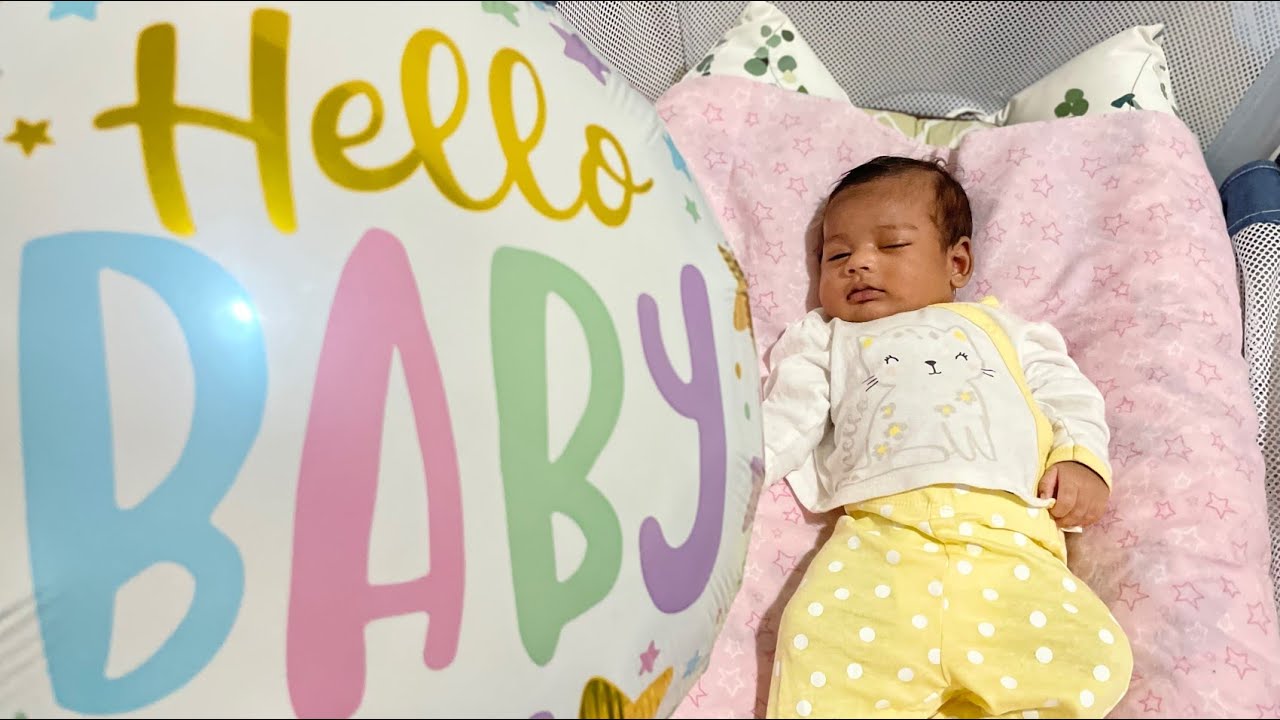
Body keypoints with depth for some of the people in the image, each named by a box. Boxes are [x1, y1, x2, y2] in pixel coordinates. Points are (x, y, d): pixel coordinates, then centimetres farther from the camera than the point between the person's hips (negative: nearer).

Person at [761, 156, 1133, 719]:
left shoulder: (997, 327, 31)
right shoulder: (824, 341, 28)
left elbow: (1066, 393, 24)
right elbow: (786, 419, 14)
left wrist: (1081, 456, 4)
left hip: (1007, 532, 2)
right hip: (878, 533, -1)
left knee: (1094, 663, -20)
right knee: (818, 665, -28)